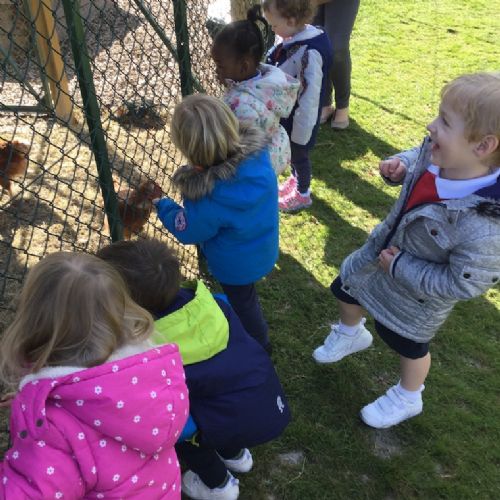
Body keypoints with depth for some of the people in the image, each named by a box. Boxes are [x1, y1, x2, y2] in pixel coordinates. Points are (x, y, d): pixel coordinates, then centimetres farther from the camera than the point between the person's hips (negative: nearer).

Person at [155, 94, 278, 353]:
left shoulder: (207, 198, -42)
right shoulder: (258, 151, -28)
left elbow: (189, 232, -20)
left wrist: (164, 207, -2)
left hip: (236, 264, -6)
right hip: (264, 248, 6)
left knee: (242, 302, 25)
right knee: (245, 296, 34)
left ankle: (259, 346, 52)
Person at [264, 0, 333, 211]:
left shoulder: (309, 53, -31)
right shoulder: (294, 38, -4)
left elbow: (309, 97, -27)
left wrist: (300, 132, -21)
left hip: (299, 119, -8)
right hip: (286, 114, 8)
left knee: (299, 155, 13)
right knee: (291, 152, 27)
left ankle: (302, 194, 35)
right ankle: (295, 179, 52)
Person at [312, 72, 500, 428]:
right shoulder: (437, 153, -26)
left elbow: (462, 284, -29)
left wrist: (401, 266, -24)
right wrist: (399, 166, -22)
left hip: (417, 296, -6)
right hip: (381, 251, 6)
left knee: (408, 345, 22)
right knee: (345, 290, 29)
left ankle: (407, 399, 55)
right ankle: (351, 334, 64)